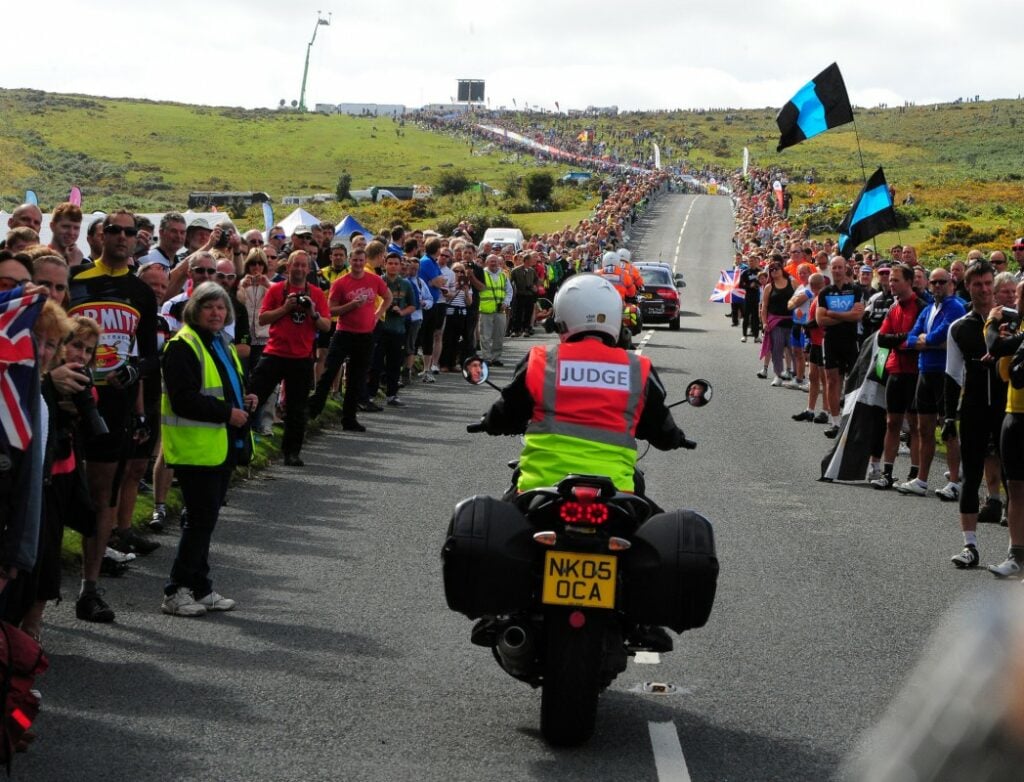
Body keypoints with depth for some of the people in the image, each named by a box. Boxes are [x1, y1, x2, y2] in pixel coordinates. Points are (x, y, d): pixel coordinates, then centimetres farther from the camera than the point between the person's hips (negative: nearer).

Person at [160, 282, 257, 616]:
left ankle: (200, 589, 19)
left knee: (205, 520, 13)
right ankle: (176, 592, -1)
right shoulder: (183, 345, -13)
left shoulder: (222, 344, 17)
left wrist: (244, 401, 10)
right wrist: (227, 412, -20)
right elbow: (183, 399, -22)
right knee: (201, 520, -8)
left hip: (222, 447, 9)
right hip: (197, 447, -9)